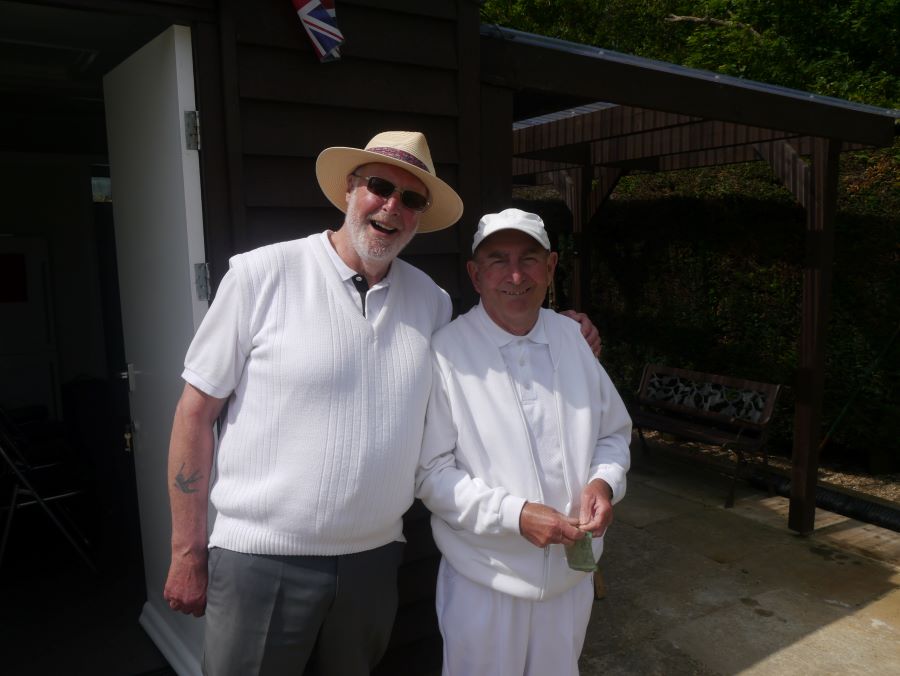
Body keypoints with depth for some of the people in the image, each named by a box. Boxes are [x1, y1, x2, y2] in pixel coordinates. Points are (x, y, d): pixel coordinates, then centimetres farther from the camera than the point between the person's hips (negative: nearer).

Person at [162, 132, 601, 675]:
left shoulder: (431, 300, 1)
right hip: (261, 560, -3)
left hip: (374, 557, 4)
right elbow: (196, 411, -7)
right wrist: (188, 553, -5)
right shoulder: (262, 275, -11)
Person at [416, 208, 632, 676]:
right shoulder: (446, 352, -17)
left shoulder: (575, 340, -1)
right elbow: (429, 471, -15)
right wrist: (515, 515, -23)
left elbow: (614, 432, 9)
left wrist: (604, 481, -10)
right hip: (484, 582, -4)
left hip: (572, 573, 5)